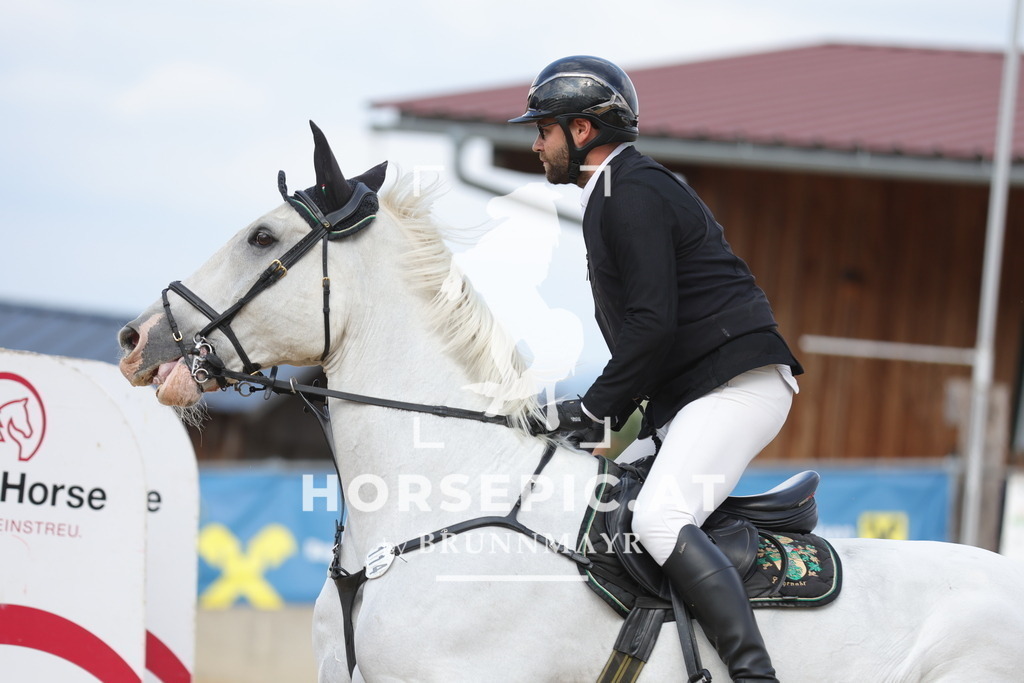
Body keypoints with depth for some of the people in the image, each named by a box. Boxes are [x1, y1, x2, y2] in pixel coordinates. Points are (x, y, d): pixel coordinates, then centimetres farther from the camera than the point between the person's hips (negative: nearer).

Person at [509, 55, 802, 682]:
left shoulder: (631, 195, -11)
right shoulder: (615, 195, 23)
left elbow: (653, 325, -20)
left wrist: (597, 408, -13)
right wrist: (603, 409, 13)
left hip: (740, 383, -11)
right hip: (689, 396, 11)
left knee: (658, 518, -27)